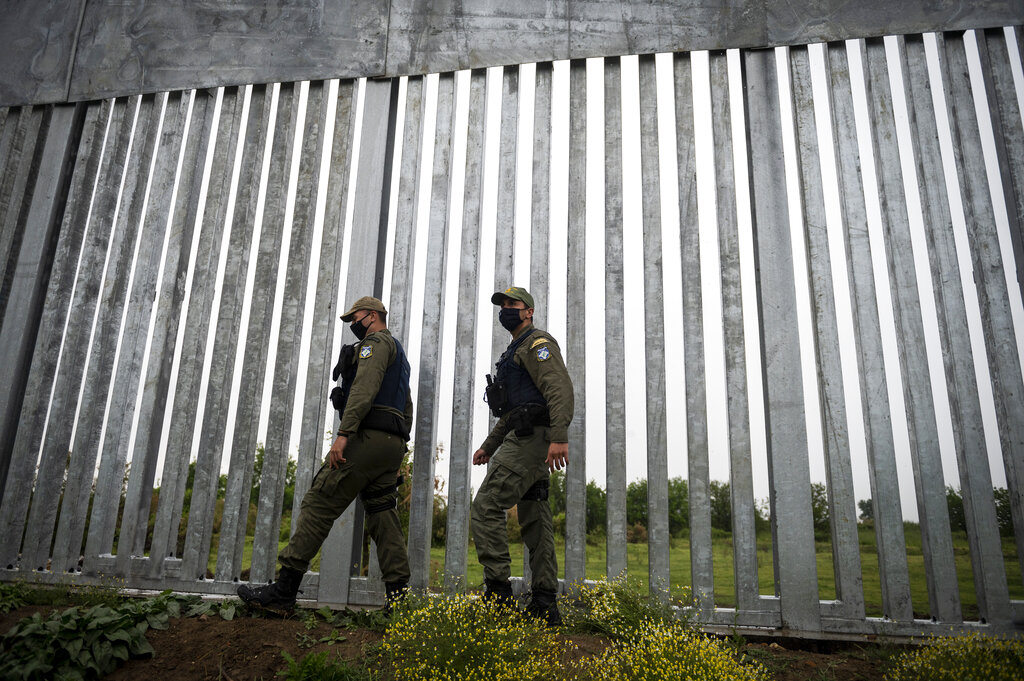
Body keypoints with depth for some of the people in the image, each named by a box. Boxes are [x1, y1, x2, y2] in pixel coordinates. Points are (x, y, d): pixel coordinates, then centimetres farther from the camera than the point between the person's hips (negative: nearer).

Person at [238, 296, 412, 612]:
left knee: (319, 504, -9)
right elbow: (407, 409, 29)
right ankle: (398, 594, 1)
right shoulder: (399, 353, 31)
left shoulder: (377, 342, 0)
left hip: (368, 437, -10)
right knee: (383, 514, 6)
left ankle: (283, 591, -8)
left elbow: (364, 388, -18)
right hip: (393, 444, 10)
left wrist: (343, 434, -25)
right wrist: (396, 449, 25)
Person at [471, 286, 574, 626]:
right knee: (535, 519, 7)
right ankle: (544, 604, 9)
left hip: (532, 436, -10)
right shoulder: (516, 352, 28)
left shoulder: (537, 342, -3)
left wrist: (560, 437, -30)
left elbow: (561, 388, -19)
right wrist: (488, 446, 30)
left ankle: (498, 591, -11)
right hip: (528, 440, 10)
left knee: (486, 506, -12)